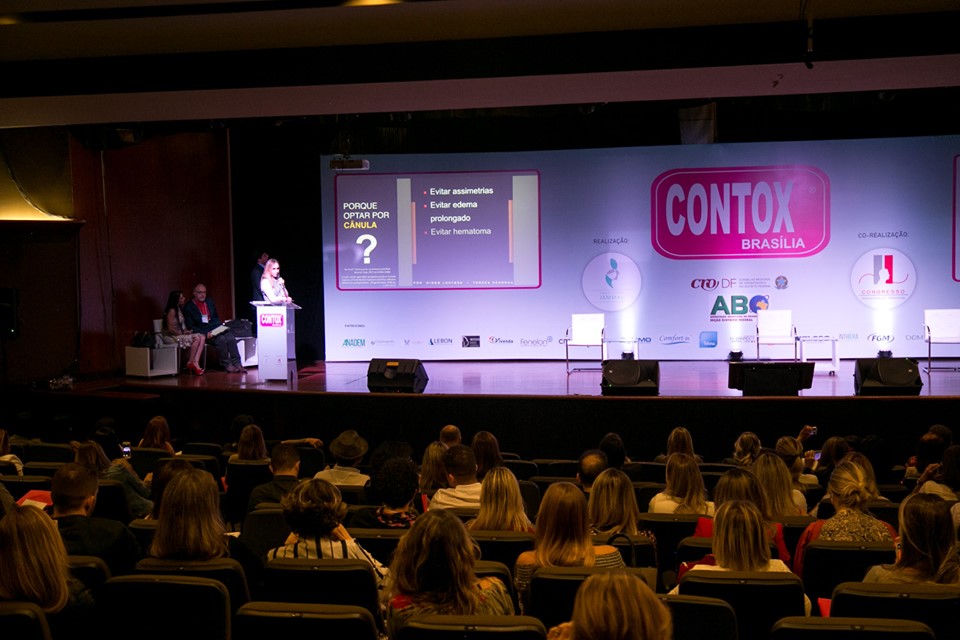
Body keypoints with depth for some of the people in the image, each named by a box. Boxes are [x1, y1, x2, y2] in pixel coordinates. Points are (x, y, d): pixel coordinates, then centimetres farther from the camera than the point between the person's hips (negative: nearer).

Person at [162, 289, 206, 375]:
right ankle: (190, 362, -14)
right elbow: (170, 329, -17)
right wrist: (183, 333, -12)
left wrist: (186, 331, 0)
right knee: (196, 338, -27)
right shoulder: (172, 311, -12)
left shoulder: (179, 309, 15)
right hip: (173, 337, -9)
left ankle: (195, 362, -25)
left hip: (181, 334, 9)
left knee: (202, 337, -14)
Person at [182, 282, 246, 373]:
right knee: (221, 339, -32)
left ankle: (236, 363, -25)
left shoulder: (209, 301, 17)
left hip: (217, 328, 5)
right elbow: (191, 327, -6)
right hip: (203, 332, -5)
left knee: (231, 338, -25)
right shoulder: (188, 307, -1)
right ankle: (227, 365, -22)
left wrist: (221, 326, 5)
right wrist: (205, 334, -18)